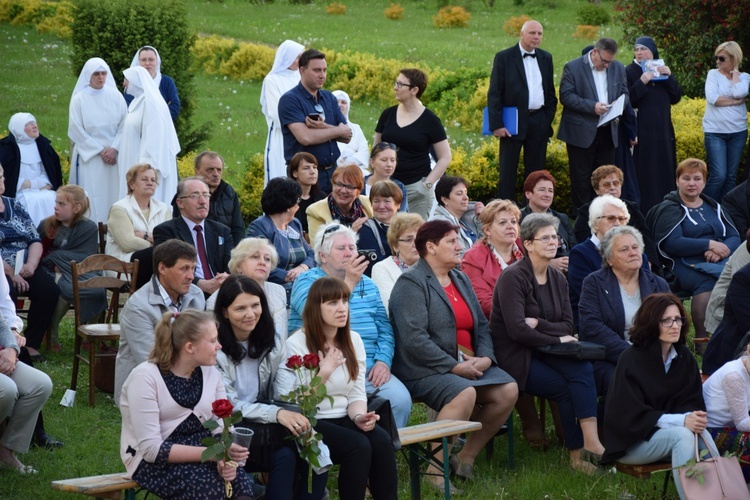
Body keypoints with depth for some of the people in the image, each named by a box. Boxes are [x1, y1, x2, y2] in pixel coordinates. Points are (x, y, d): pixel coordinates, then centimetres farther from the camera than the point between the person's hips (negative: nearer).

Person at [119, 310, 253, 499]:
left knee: (238, 479, -26)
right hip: (152, 461, -5)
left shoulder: (211, 372, 3)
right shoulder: (146, 377, -16)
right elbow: (151, 448, -21)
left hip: (198, 450, 5)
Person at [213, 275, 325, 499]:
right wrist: (276, 413, -26)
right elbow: (229, 406, -15)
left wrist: (298, 416, -20)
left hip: (267, 426, 5)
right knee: (284, 455, -30)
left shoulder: (274, 339, 5)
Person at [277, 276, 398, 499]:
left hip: (344, 420, 5)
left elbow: (357, 393, 7)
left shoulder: (353, 340, 9)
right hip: (311, 424, -5)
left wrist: (359, 416, -13)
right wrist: (324, 372, -18)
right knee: (359, 446, -30)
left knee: (381, 440, -25)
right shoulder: (296, 345, -9)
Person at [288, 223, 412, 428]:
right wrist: (349, 283, -19)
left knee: (401, 399, -21)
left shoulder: (367, 284, 20)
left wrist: (383, 360, -1)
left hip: (369, 370, 5)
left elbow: (385, 329, 18)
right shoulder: (307, 281, 2)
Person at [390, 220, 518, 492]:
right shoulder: (411, 284, -9)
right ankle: (435, 470, -23)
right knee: (465, 393, -34)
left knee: (508, 390, -12)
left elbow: (481, 325, 17)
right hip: (424, 370, -8)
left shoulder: (461, 279, 18)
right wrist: (455, 367, -20)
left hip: (469, 364, 8)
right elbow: (414, 339, -20)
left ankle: (466, 458, 1)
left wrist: (485, 358, -4)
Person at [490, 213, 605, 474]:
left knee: (584, 370, -24)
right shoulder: (513, 277, -12)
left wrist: (538, 324, -13)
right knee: (566, 387, -23)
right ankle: (579, 451, -11)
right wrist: (556, 339, -14)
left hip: (541, 351, 6)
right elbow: (517, 330, -21)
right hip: (513, 355, -6)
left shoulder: (558, 279, 11)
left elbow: (568, 326, 5)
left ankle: (590, 443, -34)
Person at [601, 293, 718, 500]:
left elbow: (693, 403, 2)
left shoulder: (684, 357, 2)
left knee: (702, 434, -27)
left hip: (667, 433, 5)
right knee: (683, 435, -32)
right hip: (631, 441, -5)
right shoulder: (631, 360, -16)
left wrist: (696, 417, -25)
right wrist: (682, 420, -29)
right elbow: (632, 416, -19)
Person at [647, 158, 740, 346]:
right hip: (684, 264, -5)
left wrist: (722, 250, -6)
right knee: (707, 282, -39)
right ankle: (701, 339, -34)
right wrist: (710, 244, -11)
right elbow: (672, 243, -7)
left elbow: (734, 237, 17)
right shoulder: (669, 209, 9)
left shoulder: (712, 207, 26)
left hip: (718, 260, 5)